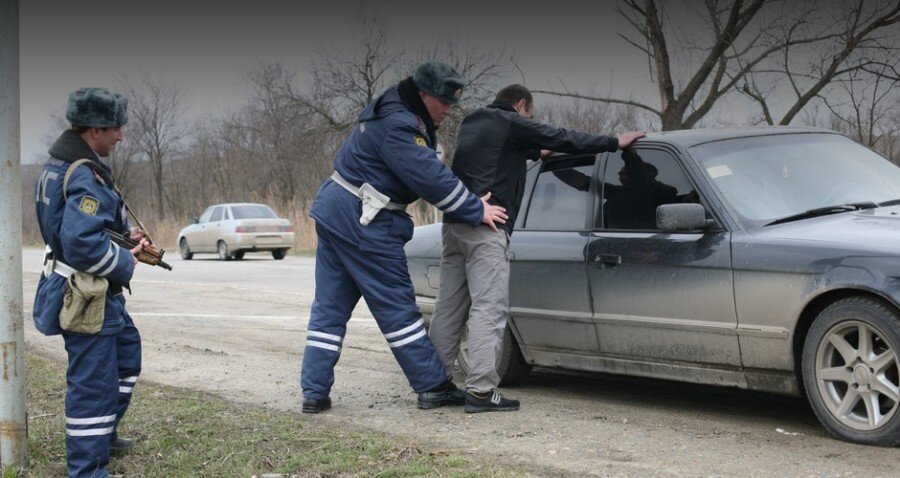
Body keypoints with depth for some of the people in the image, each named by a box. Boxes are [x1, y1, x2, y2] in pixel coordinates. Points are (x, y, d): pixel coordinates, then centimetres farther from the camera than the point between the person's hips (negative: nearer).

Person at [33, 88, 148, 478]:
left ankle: (102, 433, 39)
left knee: (127, 352, 27)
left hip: (99, 293, 11)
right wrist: (125, 263, -16)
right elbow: (83, 241, -32)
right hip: (87, 296, -11)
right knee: (93, 383, -3)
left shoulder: (57, 165, 8)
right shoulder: (85, 177, -23)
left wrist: (123, 237, 8)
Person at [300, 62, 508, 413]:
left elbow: (430, 171, 12)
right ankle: (432, 387, 7)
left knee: (329, 307, 8)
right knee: (397, 307, -1)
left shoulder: (397, 116, 14)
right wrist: (476, 211, -14)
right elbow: (432, 178, -23)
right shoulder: (396, 126, -20)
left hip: (334, 213, 10)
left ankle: (314, 391, 10)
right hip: (361, 222, -10)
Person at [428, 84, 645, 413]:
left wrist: (534, 153, 51)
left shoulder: (471, 123, 24)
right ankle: (480, 391, -15)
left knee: (449, 308, 10)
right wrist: (615, 142, 6)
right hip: (485, 227, -8)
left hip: (454, 224, 8)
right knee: (488, 308, -10)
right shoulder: (512, 124, 1)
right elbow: (563, 140, -1)